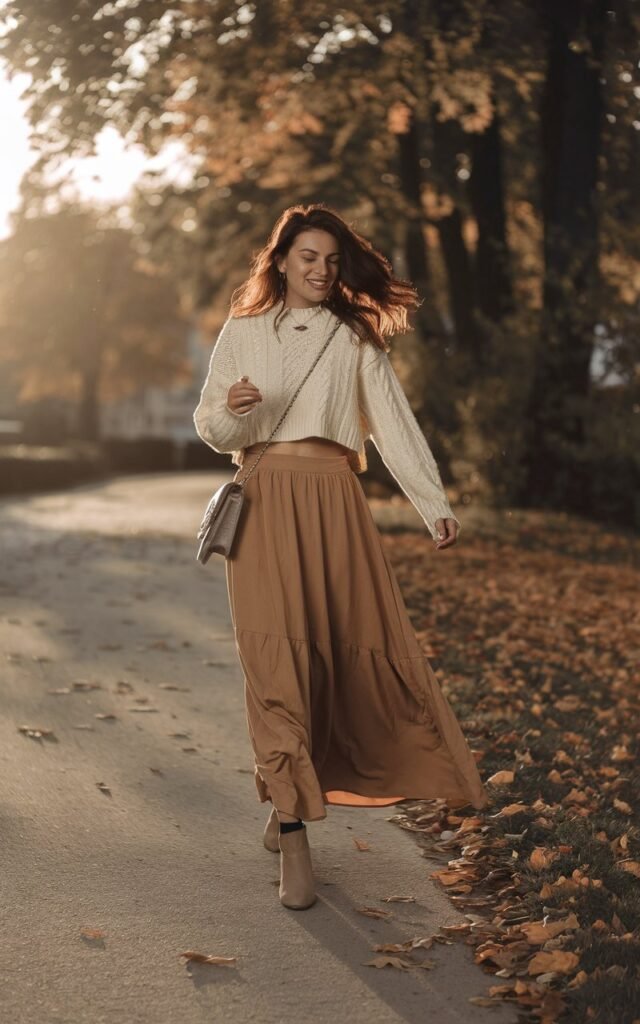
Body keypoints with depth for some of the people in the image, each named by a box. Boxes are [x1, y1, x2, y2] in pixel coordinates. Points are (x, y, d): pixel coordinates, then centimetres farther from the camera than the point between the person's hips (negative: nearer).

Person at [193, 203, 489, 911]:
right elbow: (210, 429, 11)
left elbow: (393, 422, 5)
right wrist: (231, 409, -14)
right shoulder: (242, 332, 13)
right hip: (264, 500, -2)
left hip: (333, 503, 2)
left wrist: (435, 506, -6)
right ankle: (293, 836, -11)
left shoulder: (356, 338, 14)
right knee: (276, 654, -11)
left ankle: (288, 794, 18)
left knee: (367, 644, -3)